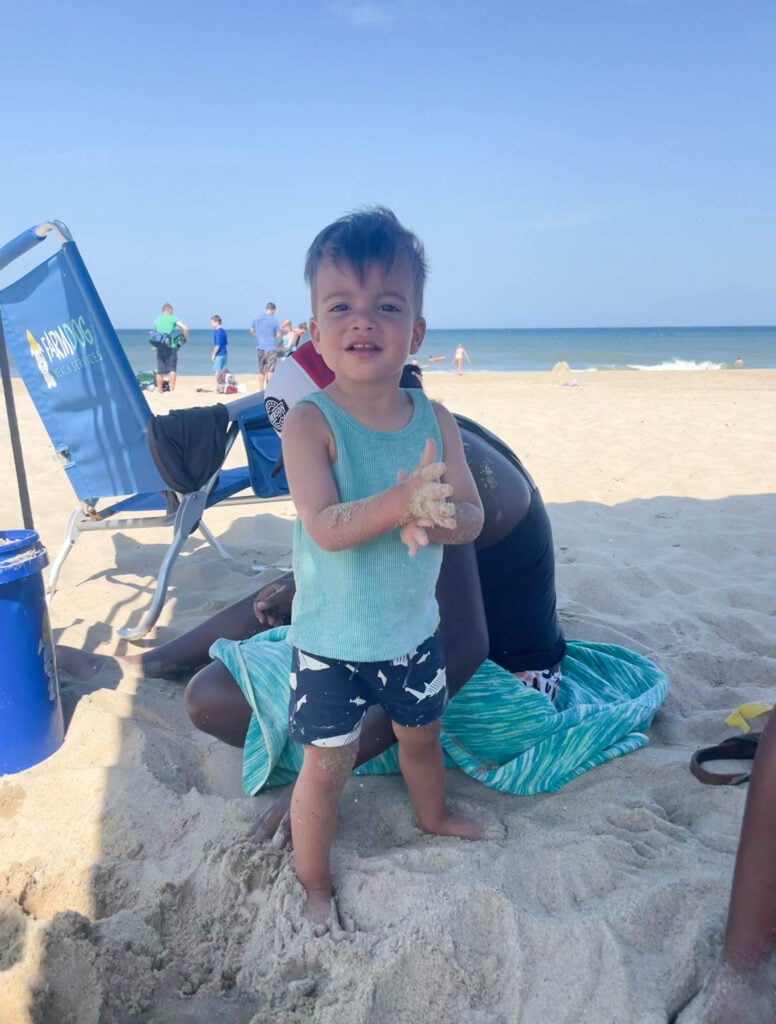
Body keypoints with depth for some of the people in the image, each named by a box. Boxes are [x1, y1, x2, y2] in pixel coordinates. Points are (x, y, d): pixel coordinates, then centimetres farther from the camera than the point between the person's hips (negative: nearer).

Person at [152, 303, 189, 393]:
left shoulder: (157, 319, 14)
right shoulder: (173, 318, -1)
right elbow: (185, 328, -11)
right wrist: (186, 339, 3)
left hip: (159, 347, 4)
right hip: (171, 347, -4)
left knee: (160, 371, 9)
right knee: (172, 369, -4)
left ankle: (159, 390, 14)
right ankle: (172, 389, -12)